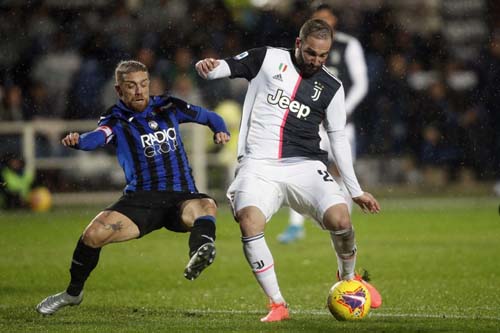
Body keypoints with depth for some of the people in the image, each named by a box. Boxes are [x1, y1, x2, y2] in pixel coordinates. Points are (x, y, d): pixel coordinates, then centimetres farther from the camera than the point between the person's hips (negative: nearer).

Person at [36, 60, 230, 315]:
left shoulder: (168, 107, 10)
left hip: (181, 198, 1)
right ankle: (73, 293, 9)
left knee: (206, 206, -34)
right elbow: (98, 137, -22)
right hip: (140, 200, 0)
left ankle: (199, 256, -65)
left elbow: (208, 116, 23)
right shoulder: (117, 121, 1)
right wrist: (78, 141, -46)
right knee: (94, 233, -18)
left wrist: (220, 131, 0)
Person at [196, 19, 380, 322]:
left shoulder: (332, 88, 10)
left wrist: (356, 190, 14)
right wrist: (208, 66, -22)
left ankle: (348, 278, 12)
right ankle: (277, 305, -16)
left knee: (340, 220, -22)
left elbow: (338, 138, 15)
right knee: (249, 222, -29)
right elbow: (223, 68, 4)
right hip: (259, 165, -1)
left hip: (305, 166, 1)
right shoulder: (269, 59, 6)